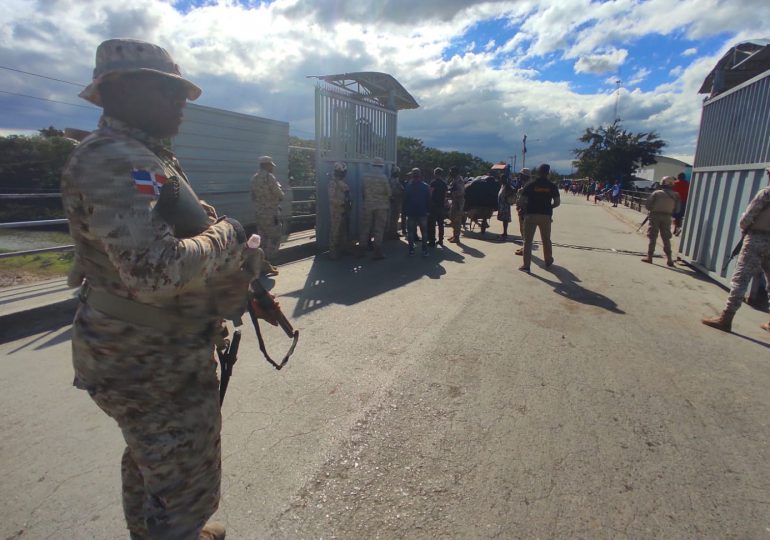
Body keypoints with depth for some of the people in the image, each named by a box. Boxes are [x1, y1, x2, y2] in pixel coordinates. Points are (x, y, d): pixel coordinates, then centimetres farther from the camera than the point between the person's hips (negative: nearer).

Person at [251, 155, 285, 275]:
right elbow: (280, 195, -12)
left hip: (259, 213, 9)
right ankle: (266, 265, -5)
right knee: (274, 239, -3)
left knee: (263, 239, 13)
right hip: (271, 213, -8)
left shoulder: (254, 178, 12)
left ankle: (262, 264, 18)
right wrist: (279, 188, 8)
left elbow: (253, 196, 16)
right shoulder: (269, 176, -14)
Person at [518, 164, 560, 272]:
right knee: (546, 239, 18)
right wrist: (548, 207, 17)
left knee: (528, 240, 0)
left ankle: (526, 265, -5)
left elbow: (523, 201, -8)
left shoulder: (530, 185, -3)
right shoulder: (551, 186, 2)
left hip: (531, 214, -2)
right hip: (545, 215, 2)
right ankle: (548, 260, 33)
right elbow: (557, 202, 0)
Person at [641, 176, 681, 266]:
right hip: (667, 217, 3)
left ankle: (649, 256, 0)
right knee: (666, 239, 10)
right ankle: (669, 258, 9)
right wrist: (669, 211, 19)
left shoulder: (656, 193, -7)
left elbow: (647, 204, -9)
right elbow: (677, 209, 3)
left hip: (655, 215, -3)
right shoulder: (675, 195, 2)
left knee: (652, 237, 1)